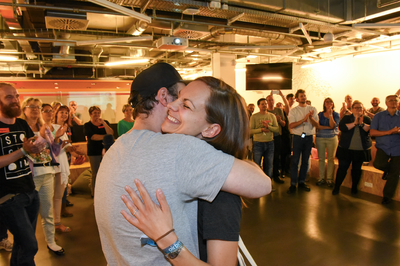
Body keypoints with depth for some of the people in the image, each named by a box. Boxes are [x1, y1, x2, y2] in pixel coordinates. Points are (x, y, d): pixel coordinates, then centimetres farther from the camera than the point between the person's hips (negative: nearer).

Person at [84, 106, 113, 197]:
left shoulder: (105, 122, 10)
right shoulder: (87, 125, 3)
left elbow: (111, 133, -4)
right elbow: (93, 137, -11)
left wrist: (104, 123, -13)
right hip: (94, 153, -2)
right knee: (95, 174, 2)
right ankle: (95, 195, 13)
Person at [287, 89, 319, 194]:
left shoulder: (312, 109, 7)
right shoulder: (293, 110, 1)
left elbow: (316, 124, 0)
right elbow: (291, 125, -11)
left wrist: (311, 118, -19)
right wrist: (303, 119, -19)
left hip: (309, 137, 3)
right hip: (298, 137, -2)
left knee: (305, 161, 9)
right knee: (295, 161, -2)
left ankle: (302, 182, 21)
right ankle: (293, 184, 4)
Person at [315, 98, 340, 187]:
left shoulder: (336, 114, 4)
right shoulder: (320, 114, 8)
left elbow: (333, 126, -10)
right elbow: (317, 125, -3)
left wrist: (330, 115, -15)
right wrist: (327, 127, -13)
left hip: (332, 138, -1)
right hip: (320, 138, 1)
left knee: (331, 159, 1)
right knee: (321, 158, 3)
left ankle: (329, 179, 8)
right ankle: (321, 178, 11)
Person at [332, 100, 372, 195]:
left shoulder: (367, 119, 8)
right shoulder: (346, 118, 4)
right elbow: (341, 127, -14)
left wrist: (362, 124, -21)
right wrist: (354, 123, -19)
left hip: (361, 150, 2)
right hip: (346, 149, -1)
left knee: (357, 169, 9)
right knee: (342, 168, -1)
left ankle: (354, 187, 24)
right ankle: (336, 187, 10)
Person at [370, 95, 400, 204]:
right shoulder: (379, 116, 2)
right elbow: (372, 132, -5)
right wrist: (388, 132, -16)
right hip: (383, 147, 0)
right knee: (378, 164, -26)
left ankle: (387, 196, 22)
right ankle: (387, 169, 12)